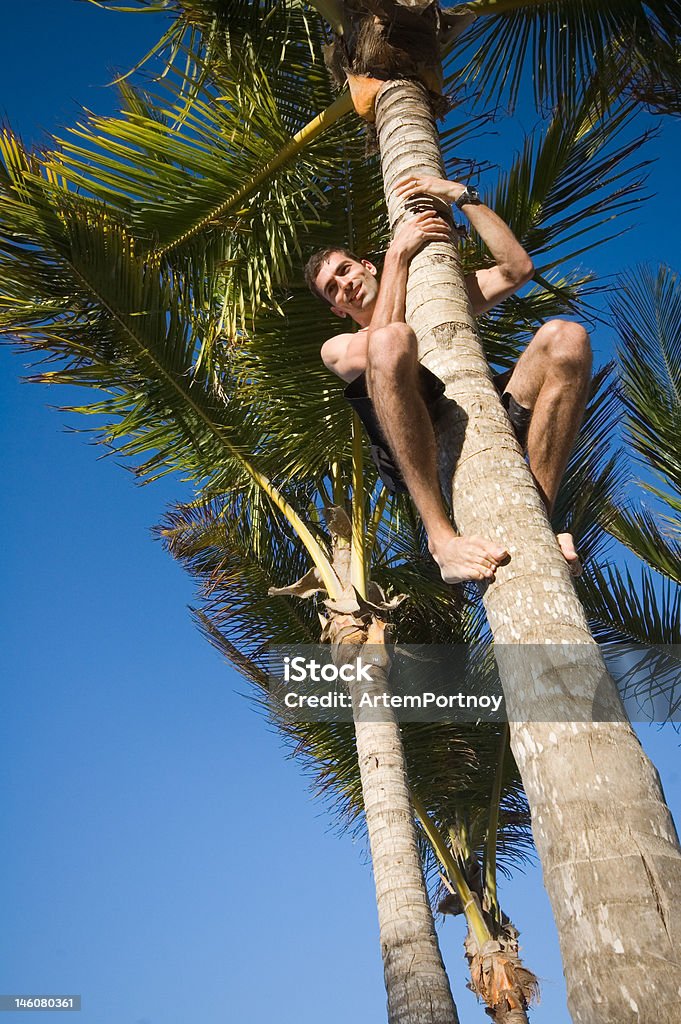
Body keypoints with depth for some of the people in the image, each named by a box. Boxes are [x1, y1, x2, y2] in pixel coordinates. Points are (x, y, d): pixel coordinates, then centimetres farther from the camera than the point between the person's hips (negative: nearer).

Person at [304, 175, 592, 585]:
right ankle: (442, 536, -40)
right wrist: (398, 254, 7)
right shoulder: (338, 348, 27)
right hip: (415, 459, -3)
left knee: (565, 336, -17)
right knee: (392, 340, -30)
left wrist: (462, 195, 18)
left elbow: (518, 268, 20)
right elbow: (380, 348, 0)